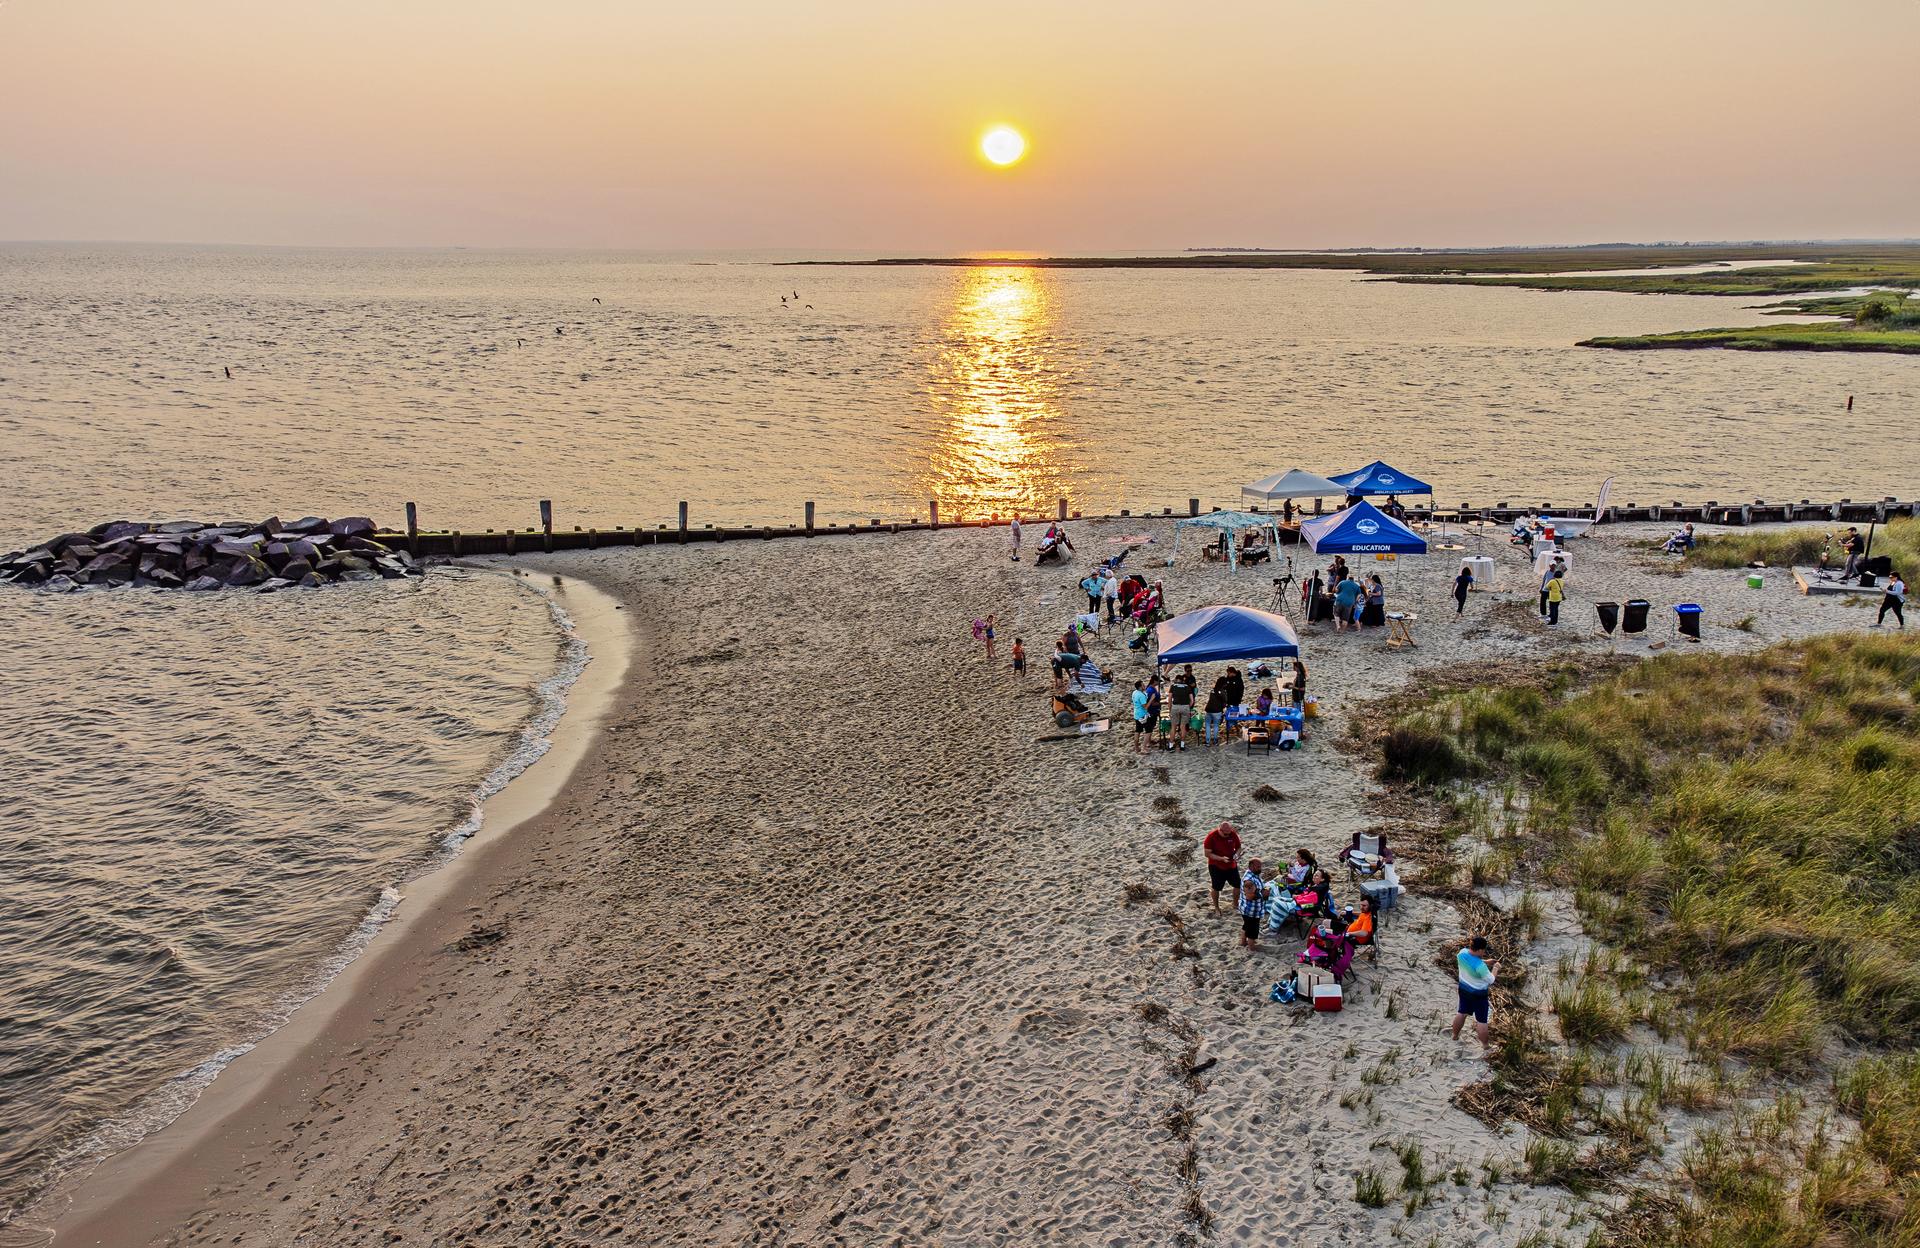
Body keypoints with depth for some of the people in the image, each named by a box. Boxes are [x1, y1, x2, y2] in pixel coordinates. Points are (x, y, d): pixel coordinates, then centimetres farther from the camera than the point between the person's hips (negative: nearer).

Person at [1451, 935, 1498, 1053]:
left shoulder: (1462, 953, -15)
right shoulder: (1480, 966, -35)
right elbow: (1491, 980, -19)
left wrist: (1487, 962, -4)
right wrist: (1495, 967, -5)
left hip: (1464, 989, 7)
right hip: (1479, 994, -7)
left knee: (1462, 1013, 27)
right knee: (1481, 1020, 12)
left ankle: (1455, 1035, 44)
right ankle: (1485, 1045, 29)